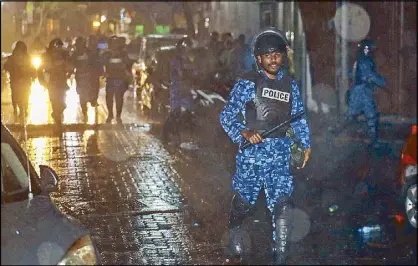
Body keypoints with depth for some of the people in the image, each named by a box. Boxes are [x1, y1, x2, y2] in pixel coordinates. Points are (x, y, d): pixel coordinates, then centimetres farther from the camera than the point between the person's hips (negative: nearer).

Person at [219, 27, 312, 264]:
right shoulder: (247, 84, -4)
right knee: (244, 200, 12)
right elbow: (227, 116, -5)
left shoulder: (290, 85, 8)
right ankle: (235, 236, 40)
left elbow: (299, 118, 17)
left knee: (282, 203, -10)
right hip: (251, 153, -2)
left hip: (280, 156, 2)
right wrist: (245, 133, -19)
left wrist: (306, 144, 12)